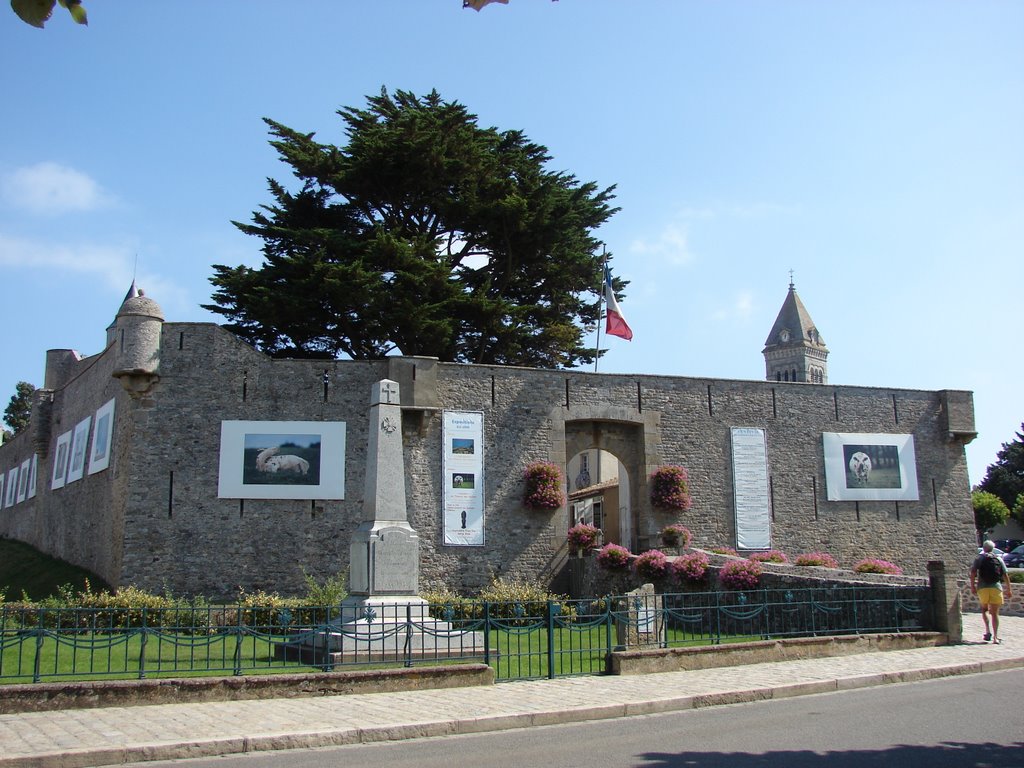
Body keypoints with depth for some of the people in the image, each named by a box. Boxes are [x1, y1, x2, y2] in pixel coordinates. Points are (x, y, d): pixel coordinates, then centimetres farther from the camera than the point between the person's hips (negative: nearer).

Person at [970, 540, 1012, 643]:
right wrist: (1008, 589, 12)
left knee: (984, 609, 18)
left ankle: (988, 630, -1)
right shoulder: (999, 559, 10)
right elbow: (1005, 575, 7)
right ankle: (995, 637, -3)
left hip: (982, 587, 0)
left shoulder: (979, 558, 7)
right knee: (995, 613, 4)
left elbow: (973, 572, -4)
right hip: (996, 587, 1)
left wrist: (972, 586, -2)